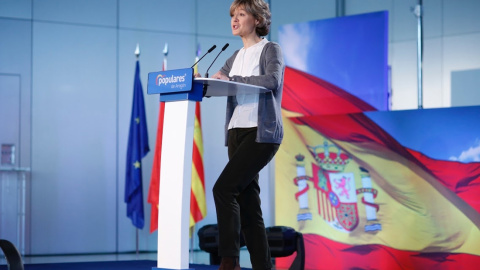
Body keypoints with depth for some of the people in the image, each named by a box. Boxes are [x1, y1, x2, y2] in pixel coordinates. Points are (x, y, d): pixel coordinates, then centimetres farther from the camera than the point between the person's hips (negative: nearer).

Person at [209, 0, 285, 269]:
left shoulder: (271, 50, -1)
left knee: (224, 188, -19)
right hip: (237, 133, 8)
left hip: (262, 132, -8)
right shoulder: (236, 57, 19)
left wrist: (231, 79, -21)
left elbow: (272, 80, -20)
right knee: (247, 199, 4)